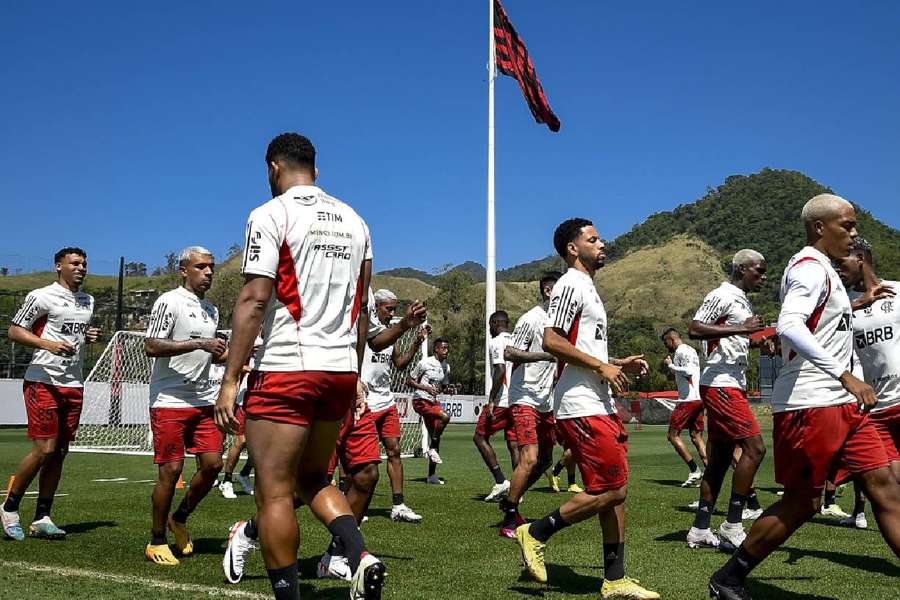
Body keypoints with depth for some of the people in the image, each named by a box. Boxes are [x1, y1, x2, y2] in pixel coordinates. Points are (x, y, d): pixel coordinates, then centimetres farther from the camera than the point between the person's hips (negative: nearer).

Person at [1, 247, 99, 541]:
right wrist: (49, 344, -20)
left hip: (74, 384, 7)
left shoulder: (88, 301, 17)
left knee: (60, 452, 6)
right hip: (43, 381, -7)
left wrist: (90, 336, 8)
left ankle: (41, 519, 13)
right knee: (44, 449, -10)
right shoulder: (41, 296, -5)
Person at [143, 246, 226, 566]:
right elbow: (151, 347, -17)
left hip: (204, 400, 7)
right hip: (169, 401, -7)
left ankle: (179, 518, 26)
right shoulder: (169, 301, -7)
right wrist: (200, 344, -21)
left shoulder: (211, 310, 18)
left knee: (212, 464, 2)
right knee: (171, 470, -4)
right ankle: (156, 541, 11)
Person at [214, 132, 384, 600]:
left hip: (285, 369, -7)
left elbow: (254, 299, -14)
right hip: (341, 369, 7)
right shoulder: (354, 220, 14)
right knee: (312, 477, 20)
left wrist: (230, 379, -12)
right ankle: (361, 557, 0)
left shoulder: (271, 215, -5)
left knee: (274, 491, 2)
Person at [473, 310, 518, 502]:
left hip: (501, 400, -7)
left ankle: (500, 481, -5)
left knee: (480, 437, 3)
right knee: (513, 443, 7)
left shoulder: (496, 342, -7)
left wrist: (491, 401, -17)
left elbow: (500, 371, -18)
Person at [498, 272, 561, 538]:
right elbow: (510, 354, -19)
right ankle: (509, 520, -6)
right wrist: (545, 355, -26)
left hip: (546, 402, 9)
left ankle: (509, 502, 31)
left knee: (544, 460, 12)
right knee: (530, 458, -17)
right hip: (524, 399, -9)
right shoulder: (531, 319, -12)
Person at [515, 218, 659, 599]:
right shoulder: (571, 285, -10)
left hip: (600, 405, 10)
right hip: (581, 407, -10)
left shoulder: (587, 287, 22)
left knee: (615, 491, 9)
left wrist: (620, 364, 17)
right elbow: (552, 342, -20)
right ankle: (536, 533, 4)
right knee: (610, 490, -10)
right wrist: (602, 366, -17)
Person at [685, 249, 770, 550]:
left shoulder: (745, 303, 20)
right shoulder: (722, 296, -9)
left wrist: (756, 341, 14)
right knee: (754, 447, -12)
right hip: (720, 384, -10)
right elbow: (694, 330, -21)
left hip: (733, 385, 10)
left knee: (720, 457, 8)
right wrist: (740, 329, -23)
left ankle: (700, 530, 12)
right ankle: (732, 524, -6)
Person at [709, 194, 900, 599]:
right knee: (802, 500, -2)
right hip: (809, 403, -10)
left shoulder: (821, 269, 20)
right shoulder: (811, 267, -12)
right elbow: (789, 326, -29)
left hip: (840, 403, 10)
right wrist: (846, 377, -32)